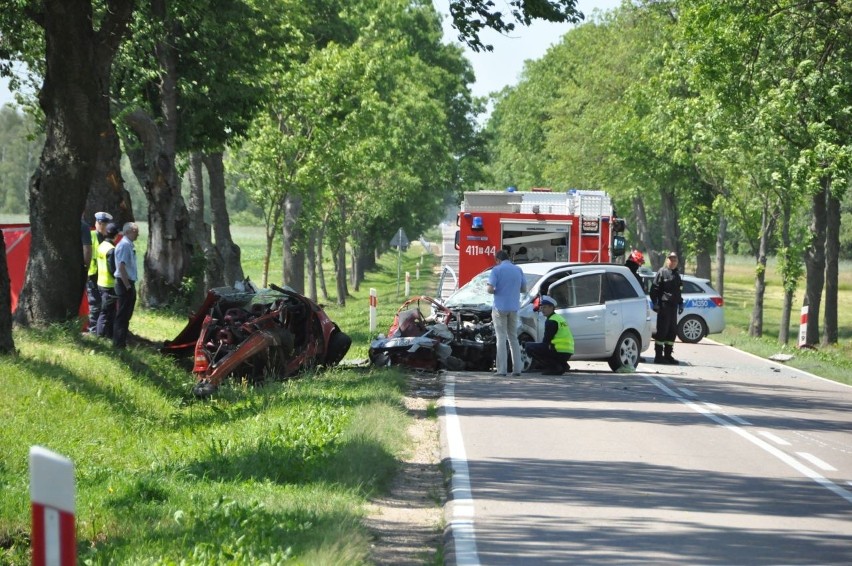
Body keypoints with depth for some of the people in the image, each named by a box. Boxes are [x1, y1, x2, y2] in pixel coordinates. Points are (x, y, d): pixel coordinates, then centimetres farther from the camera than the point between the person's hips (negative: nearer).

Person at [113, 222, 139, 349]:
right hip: (124, 283, -10)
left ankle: (122, 341, 22)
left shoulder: (129, 245, 13)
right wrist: (127, 286, -21)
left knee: (126, 315, 15)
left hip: (129, 283, 10)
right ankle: (119, 343, -2)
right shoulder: (124, 245, -16)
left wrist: (130, 285, 16)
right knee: (122, 315, -5)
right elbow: (121, 267, -22)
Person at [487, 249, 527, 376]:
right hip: (513, 308, 4)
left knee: (501, 338, -3)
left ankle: (502, 369, -8)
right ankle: (517, 369, 10)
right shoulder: (518, 270, 7)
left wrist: (494, 291, 6)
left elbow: (490, 289, -15)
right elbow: (523, 289, 11)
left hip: (500, 308, -4)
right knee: (513, 338, 13)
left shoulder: (497, 270, -8)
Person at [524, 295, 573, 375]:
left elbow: (545, 342, -10)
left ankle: (555, 367, -13)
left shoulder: (551, 321, -11)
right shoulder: (559, 318, 21)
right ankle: (562, 365, 13)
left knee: (529, 347, -12)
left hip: (560, 352, -10)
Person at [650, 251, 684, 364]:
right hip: (664, 305, -8)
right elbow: (654, 289, -8)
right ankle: (658, 356, -5)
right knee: (662, 331, -8)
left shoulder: (676, 274, 21)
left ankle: (668, 355, 16)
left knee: (672, 331, 9)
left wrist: (680, 304, 23)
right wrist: (655, 303, -15)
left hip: (673, 306, 8)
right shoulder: (662, 272, -3)